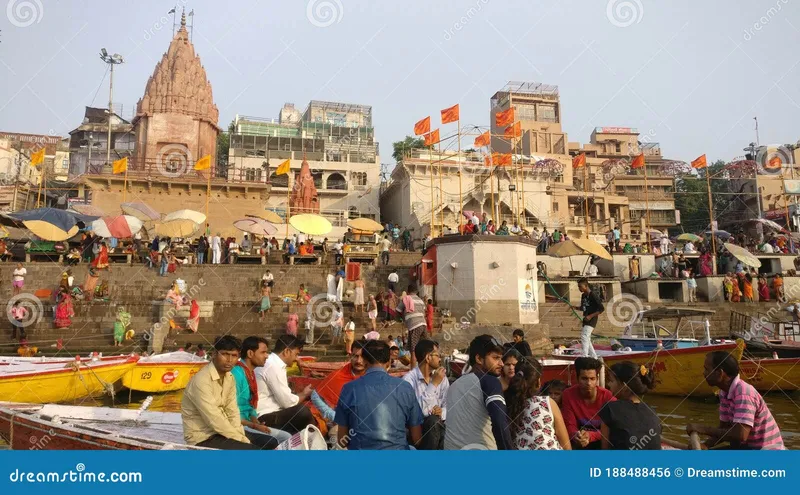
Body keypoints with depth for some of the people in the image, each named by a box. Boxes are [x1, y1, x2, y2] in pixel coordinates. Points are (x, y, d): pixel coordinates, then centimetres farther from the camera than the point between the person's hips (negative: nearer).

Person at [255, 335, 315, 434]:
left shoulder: (272, 363, 9)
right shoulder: (273, 367, -19)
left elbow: (284, 397, 13)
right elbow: (288, 402, -18)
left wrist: (302, 394, 2)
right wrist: (304, 394, -1)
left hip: (269, 412, 10)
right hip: (266, 417, -10)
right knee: (304, 413, -18)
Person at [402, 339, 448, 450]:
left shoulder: (442, 378, 6)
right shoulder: (409, 379, -14)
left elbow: (448, 405, 3)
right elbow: (416, 411, -25)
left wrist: (442, 413, -20)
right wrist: (434, 384, -24)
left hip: (438, 426, 4)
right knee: (433, 421, -31)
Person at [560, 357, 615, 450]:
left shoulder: (608, 397, -14)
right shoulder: (568, 395, -11)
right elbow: (570, 425, -10)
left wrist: (590, 436, -35)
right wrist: (576, 436, -34)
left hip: (602, 442, 0)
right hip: (579, 443, 1)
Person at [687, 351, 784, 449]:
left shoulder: (744, 394, -26)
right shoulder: (725, 393, 2)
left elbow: (741, 435, -34)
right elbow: (724, 428, 7)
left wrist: (704, 429, -26)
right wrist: (706, 445, -10)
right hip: (746, 446, 9)